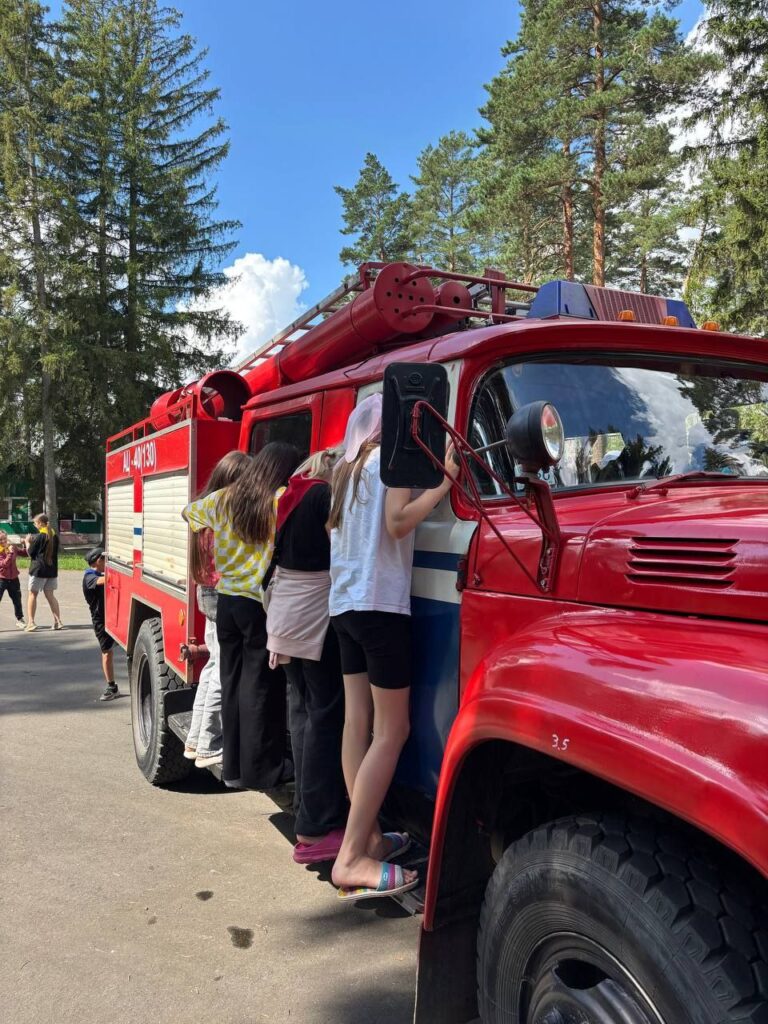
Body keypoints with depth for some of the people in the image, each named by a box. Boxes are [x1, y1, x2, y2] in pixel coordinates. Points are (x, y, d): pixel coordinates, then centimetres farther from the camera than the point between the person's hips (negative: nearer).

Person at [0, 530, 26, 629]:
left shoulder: (12, 547, 0)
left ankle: (20, 620, 28)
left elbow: (25, 553, 4)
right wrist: (10, 552, -29)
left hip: (13, 578, 5)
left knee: (17, 600, 14)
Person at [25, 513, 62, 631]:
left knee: (32, 594, 6)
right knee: (50, 595, 12)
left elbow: (30, 553, -7)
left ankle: (31, 622, 2)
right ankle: (58, 621, 5)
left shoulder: (39, 537, -13)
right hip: (52, 569, 6)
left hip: (39, 569, -6)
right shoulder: (54, 535, 7)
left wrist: (28, 542, 9)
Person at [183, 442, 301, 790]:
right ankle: (260, 770, 9)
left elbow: (189, 512, 25)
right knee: (261, 687, 1)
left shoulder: (222, 499, 8)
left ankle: (233, 767, 24)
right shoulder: (282, 500, -10)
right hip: (262, 605, -6)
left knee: (232, 683, 14)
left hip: (227, 601, 6)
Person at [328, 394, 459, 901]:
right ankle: (353, 858, -6)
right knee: (391, 730, -5)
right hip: (381, 604, -8)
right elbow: (398, 523, -16)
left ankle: (369, 837, 16)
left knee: (358, 721, 8)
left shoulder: (349, 469, 18)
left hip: (345, 604, 8)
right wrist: (445, 481, -15)